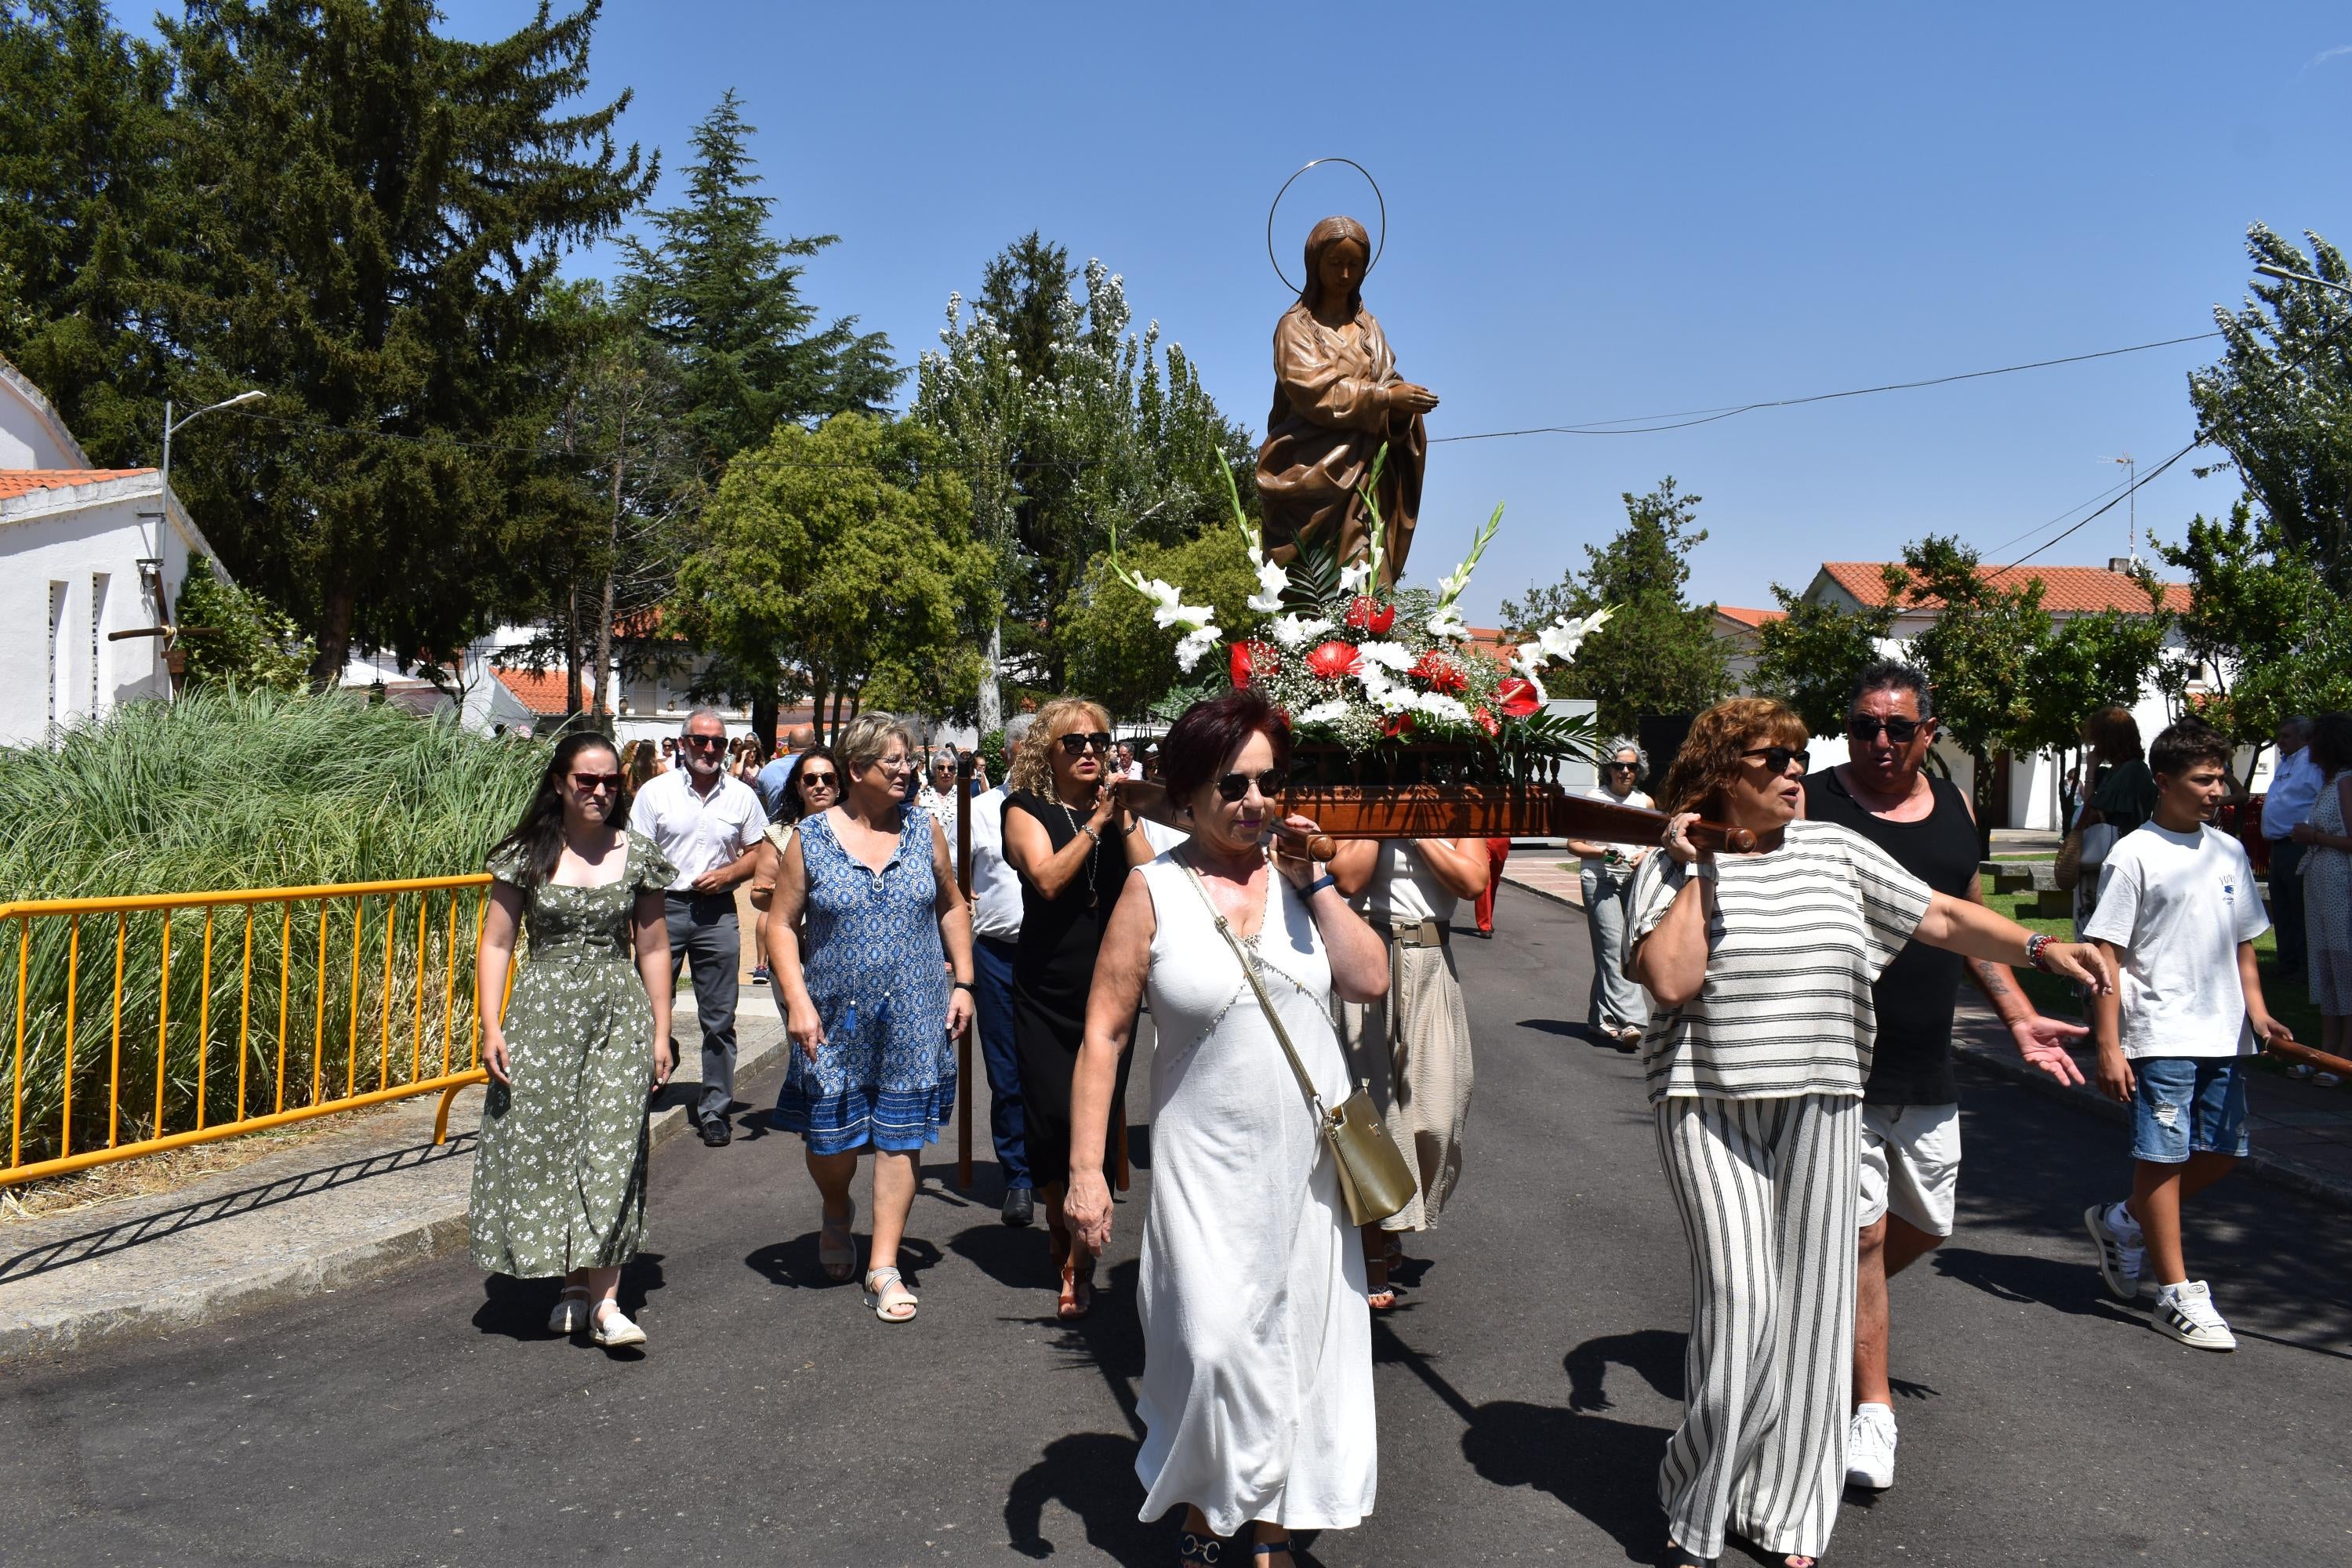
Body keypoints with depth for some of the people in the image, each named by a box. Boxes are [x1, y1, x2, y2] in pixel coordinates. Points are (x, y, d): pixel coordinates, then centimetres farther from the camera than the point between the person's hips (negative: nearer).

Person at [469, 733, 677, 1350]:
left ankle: (605, 1301, -6)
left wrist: (661, 1033, 7)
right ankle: (574, 1285, 18)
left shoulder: (638, 857, 5)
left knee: (612, 1149, -6)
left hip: (619, 1011, 0)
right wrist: (491, 1027, -5)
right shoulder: (527, 855, 1)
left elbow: (653, 948, 9)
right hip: (543, 1011, 0)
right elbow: (496, 944, 3)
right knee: (543, 1144, 2)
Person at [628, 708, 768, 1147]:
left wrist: (728, 873, -8)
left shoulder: (742, 796, 7)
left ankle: (714, 1110, 14)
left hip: (717, 913, 1)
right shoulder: (655, 792, 1)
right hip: (663, 908, -1)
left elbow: (756, 854, 13)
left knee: (719, 1020, 5)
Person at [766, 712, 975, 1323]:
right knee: (830, 1137, 7)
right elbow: (780, 923, -1)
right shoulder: (811, 837, -3)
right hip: (837, 1016, -1)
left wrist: (962, 982, 4)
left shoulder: (924, 828, 3)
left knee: (900, 1135, 2)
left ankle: (884, 1267, 13)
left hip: (914, 1014, 1)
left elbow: (952, 907, 12)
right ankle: (837, 1215, 41)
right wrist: (797, 1001, -11)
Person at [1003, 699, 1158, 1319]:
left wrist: (1124, 817, -11)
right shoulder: (1026, 809, 2)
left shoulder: (1119, 808, 9)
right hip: (1047, 992, -2)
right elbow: (1048, 878, -15)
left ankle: (1077, 1266, 10)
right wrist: (1095, 822, -13)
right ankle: (1060, 1221, 21)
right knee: (1054, 1115, -8)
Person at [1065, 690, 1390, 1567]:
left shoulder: (1295, 873, 3)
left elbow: (1370, 982, -4)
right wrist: (1086, 1169, -11)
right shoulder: (1155, 891, -7)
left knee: (1298, 1347, 12)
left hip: (1309, 1163, 4)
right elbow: (1103, 1033, -8)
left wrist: (1314, 880, -10)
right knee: (1214, 1351, -3)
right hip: (1208, 1170, -3)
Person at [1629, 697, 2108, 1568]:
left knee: (1808, 1303, 6)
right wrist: (1696, 870, -13)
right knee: (1740, 1301, -9)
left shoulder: (1837, 850, 9)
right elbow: (1671, 980, -17)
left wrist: (2039, 946, 3)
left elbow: (1941, 916, 13)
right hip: (1709, 1108, -4)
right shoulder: (1674, 868, -3)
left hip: (1819, 1108, 4)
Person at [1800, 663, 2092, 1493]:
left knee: (1925, 1225, 16)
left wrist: (2019, 1018, 15)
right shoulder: (1810, 804, -8)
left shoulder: (1954, 805, 9)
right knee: (1860, 1233, -3)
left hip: (1928, 1073, 6)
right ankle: (1872, 1407, 9)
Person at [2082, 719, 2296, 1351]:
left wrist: (2258, 1014, 4)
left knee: (2223, 1151, 11)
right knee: (2163, 1156, -2)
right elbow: (2106, 955, -11)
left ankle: (2122, 1222, 30)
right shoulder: (2134, 855, -9)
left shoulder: (2230, 852, 11)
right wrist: (2108, 1045, -14)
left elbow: (2243, 944, 19)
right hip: (2159, 1036, -7)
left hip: (2223, 1037, 7)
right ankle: (2177, 1295, 7)